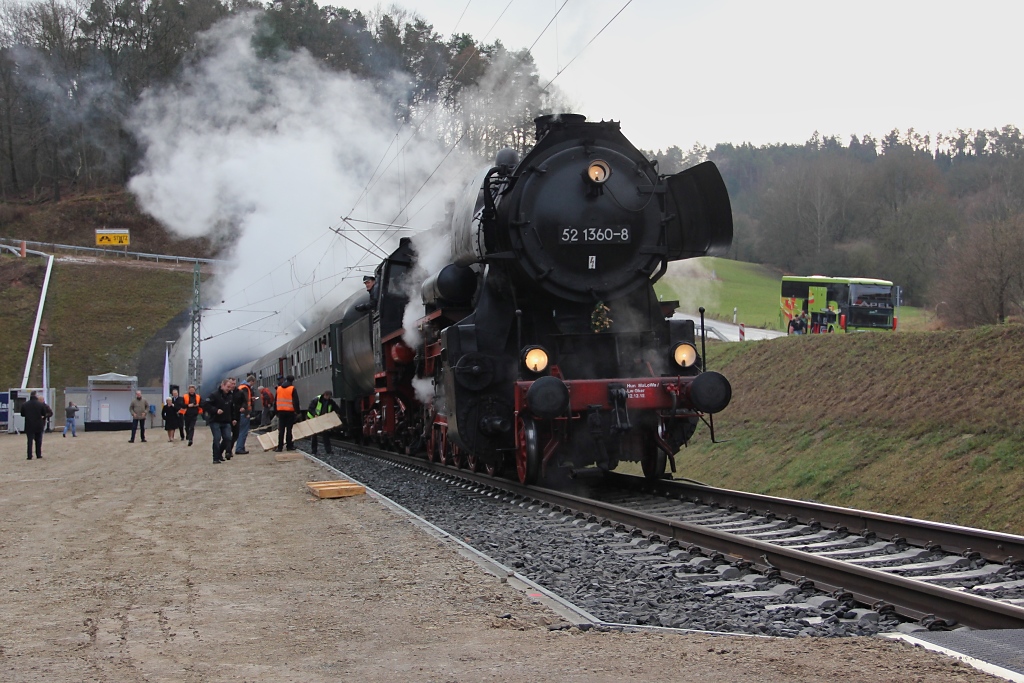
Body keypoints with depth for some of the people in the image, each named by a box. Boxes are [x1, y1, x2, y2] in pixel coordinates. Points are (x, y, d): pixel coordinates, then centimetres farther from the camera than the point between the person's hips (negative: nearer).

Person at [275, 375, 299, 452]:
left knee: (281, 430, 4)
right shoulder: (292, 389, -6)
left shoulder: (279, 388, 10)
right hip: (290, 411, -4)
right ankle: (289, 445, 4)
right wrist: (297, 410, -3)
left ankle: (280, 446, 0)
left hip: (281, 411, 4)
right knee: (289, 429, 1)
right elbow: (296, 401, -10)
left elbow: (275, 400, 14)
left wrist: (276, 410, 21)